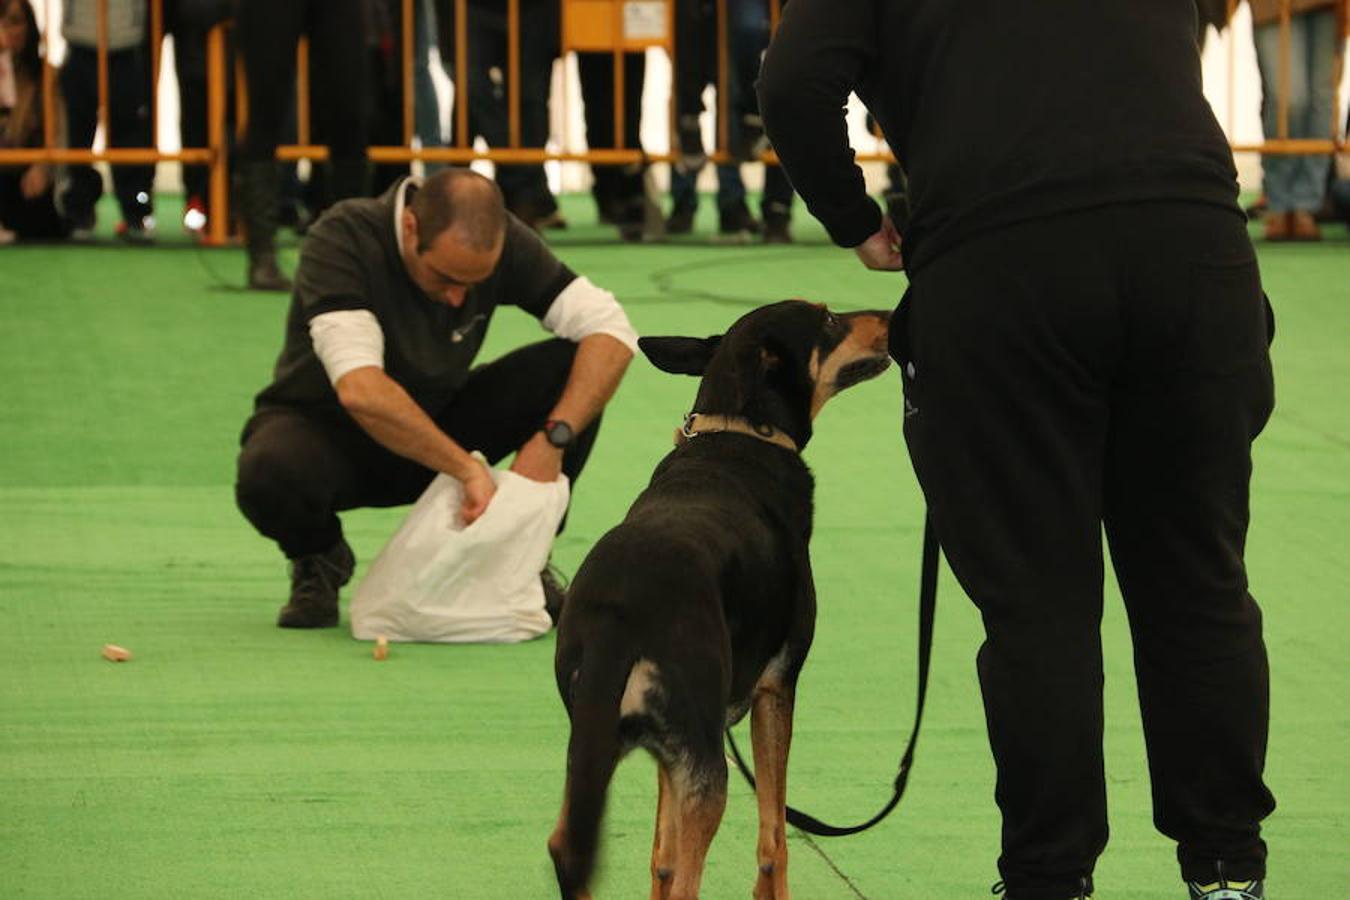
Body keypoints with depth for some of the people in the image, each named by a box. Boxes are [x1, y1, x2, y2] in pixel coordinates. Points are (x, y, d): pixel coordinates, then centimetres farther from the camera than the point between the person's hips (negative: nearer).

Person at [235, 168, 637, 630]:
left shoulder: (502, 243, -16)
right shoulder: (343, 240, -29)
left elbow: (611, 331, -18)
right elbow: (360, 391, -40)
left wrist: (554, 437, -32)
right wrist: (468, 467, -41)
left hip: (435, 425, 3)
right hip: (325, 425, -3)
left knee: (572, 363, -20)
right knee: (270, 474, -39)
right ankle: (318, 558, -2)